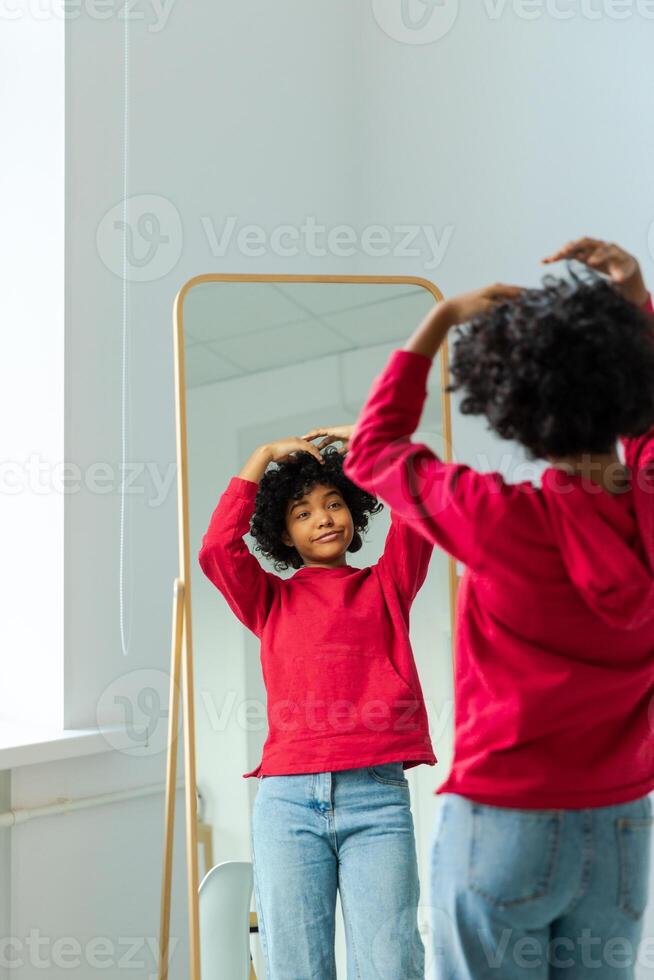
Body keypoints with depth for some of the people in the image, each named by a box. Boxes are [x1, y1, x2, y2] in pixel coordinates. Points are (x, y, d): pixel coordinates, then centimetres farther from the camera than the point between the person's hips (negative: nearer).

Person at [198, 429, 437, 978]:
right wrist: (265, 456, 8)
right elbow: (217, 550, 1)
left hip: (377, 795, -1)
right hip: (287, 798, 1)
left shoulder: (386, 585, 17)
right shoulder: (271, 600, 18)